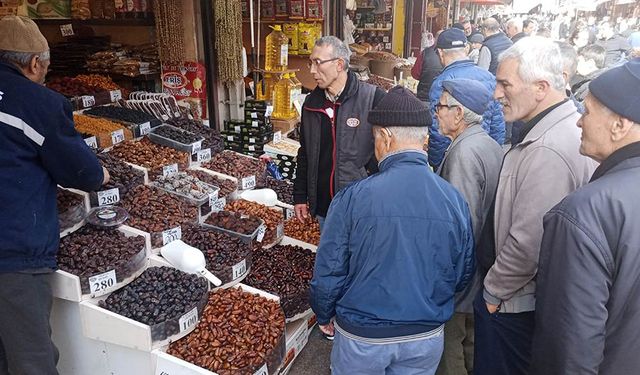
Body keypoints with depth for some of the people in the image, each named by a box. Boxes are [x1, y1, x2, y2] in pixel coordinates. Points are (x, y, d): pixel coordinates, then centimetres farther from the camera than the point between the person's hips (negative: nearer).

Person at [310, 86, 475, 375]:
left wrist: (324, 316, 5)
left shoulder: (352, 198, -21)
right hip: (427, 338, 3)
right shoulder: (455, 199, -11)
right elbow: (464, 273, -1)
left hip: (361, 337, -2)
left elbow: (328, 271, -14)